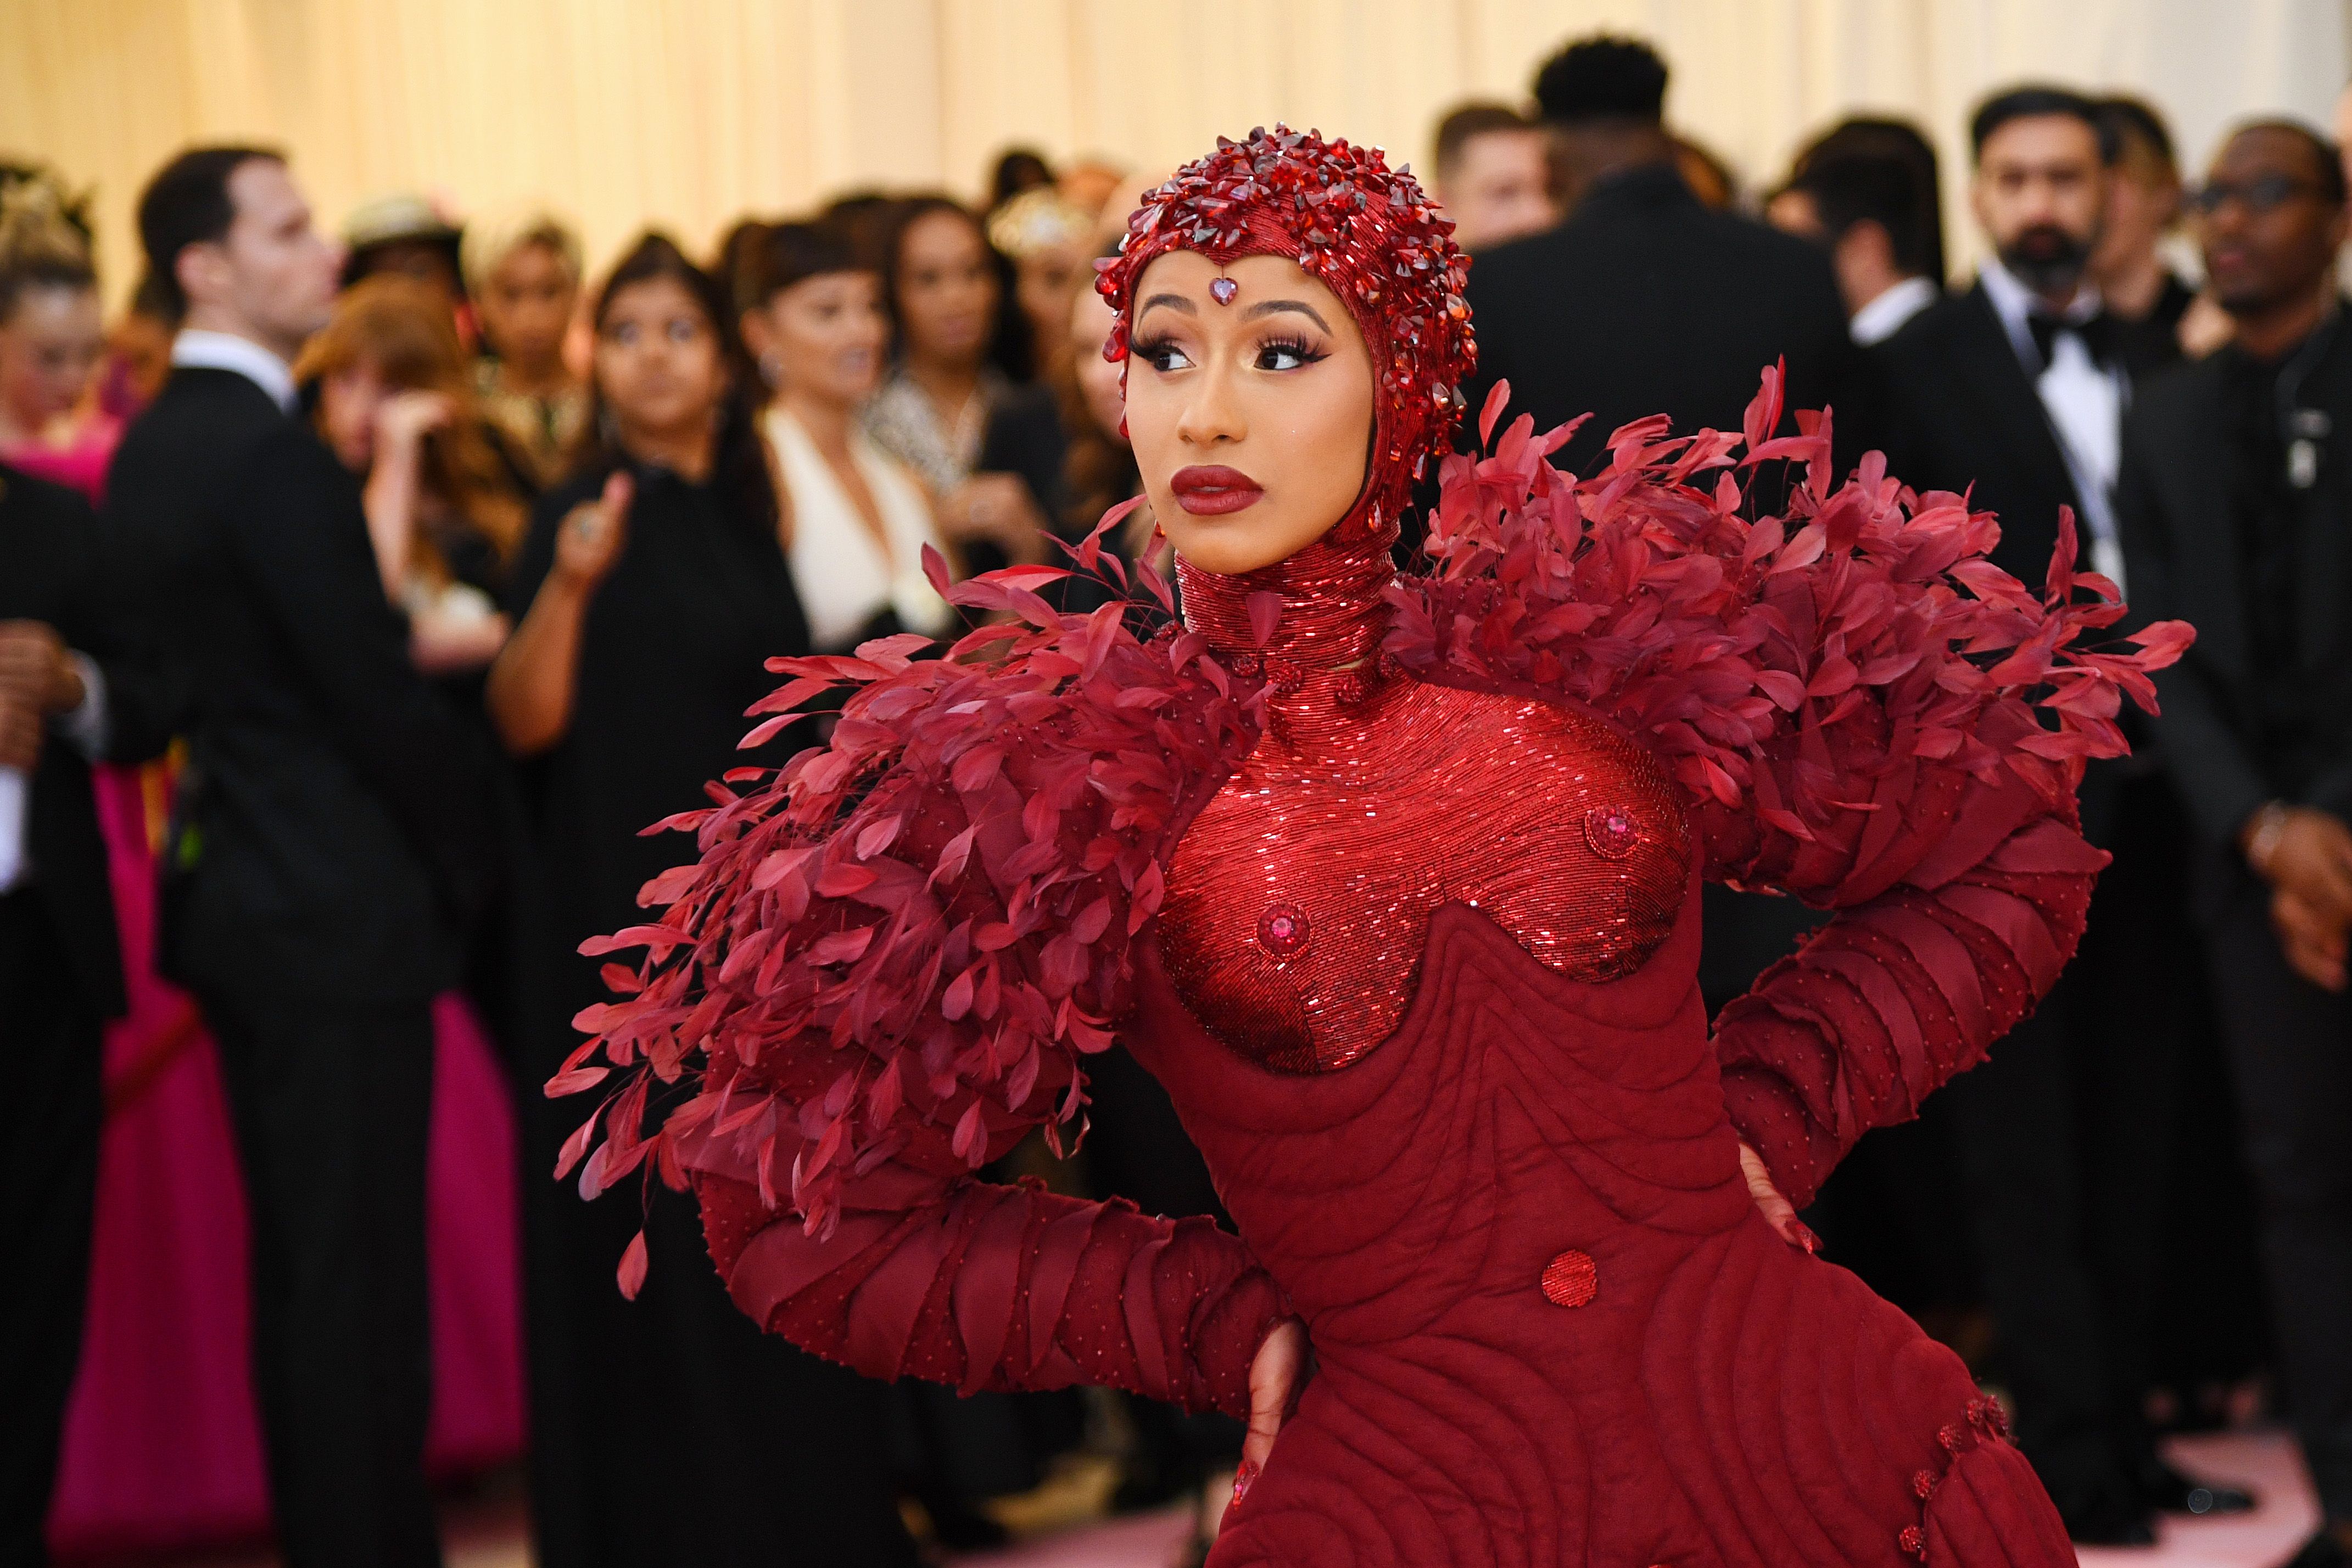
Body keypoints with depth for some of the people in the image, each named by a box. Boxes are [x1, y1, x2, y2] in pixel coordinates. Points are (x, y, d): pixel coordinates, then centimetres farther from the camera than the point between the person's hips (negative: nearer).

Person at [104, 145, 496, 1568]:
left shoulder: (154, 447, 11)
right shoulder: (273, 452, -18)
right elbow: (376, 696, -17)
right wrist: (474, 850, -4)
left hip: (237, 889, 9)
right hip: (344, 910, -9)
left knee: (300, 1266, 15)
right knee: (360, 1272, -3)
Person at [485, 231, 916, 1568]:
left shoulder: (742, 510, 11)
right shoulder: (590, 515, -9)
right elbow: (529, 721, -20)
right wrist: (567, 584, -35)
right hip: (637, 931, -6)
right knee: (672, 1249, -4)